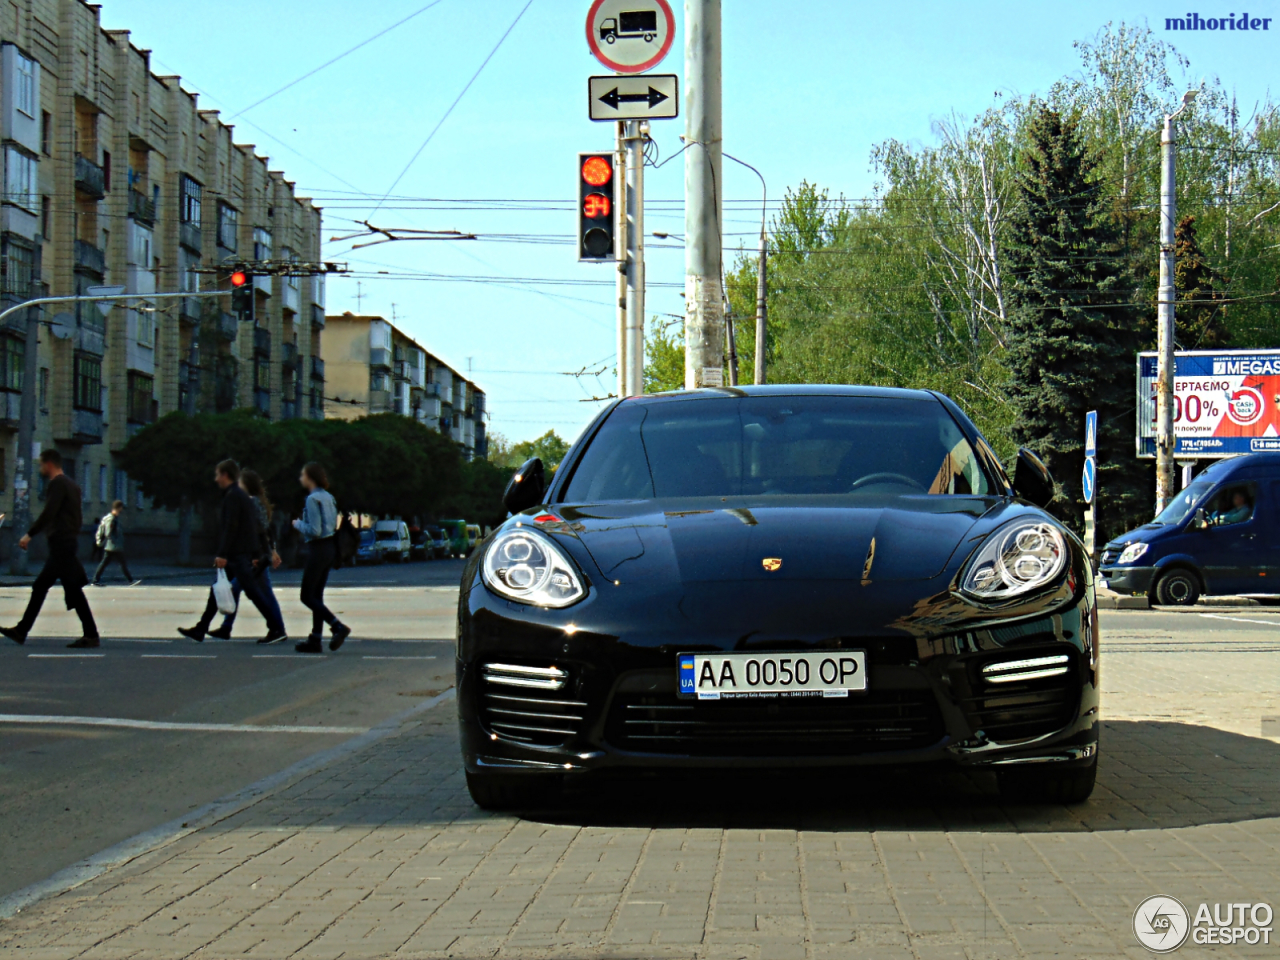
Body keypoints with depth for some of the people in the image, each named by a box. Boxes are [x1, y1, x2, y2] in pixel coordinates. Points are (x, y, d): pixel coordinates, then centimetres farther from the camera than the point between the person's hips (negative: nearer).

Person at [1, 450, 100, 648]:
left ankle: (91, 635, -11)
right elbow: (78, 518, 22)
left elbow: (48, 513, -20)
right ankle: (21, 631, 16)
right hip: (68, 542, 10)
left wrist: (29, 535, -17)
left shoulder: (57, 484, -10)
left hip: (60, 543, -10)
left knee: (73, 589, -10)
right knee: (40, 587, 13)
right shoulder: (72, 485, 19)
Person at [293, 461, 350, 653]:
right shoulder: (328, 497, 10)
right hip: (330, 547, 9)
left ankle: (338, 627, -13)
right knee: (316, 595, 12)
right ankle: (315, 640, 13)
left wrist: (298, 524, -3)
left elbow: (314, 531, -20)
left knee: (308, 597, -3)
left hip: (318, 549, -9)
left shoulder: (312, 499, -16)